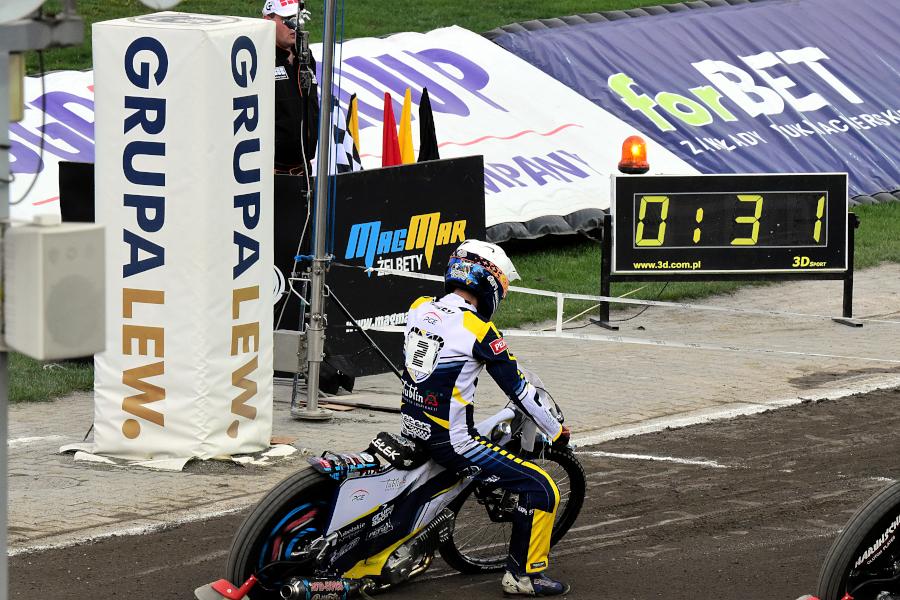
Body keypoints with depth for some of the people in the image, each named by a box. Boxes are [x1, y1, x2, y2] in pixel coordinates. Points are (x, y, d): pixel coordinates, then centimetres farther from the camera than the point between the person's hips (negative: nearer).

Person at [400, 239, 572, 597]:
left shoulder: (418, 309, 2)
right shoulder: (479, 331, -17)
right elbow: (519, 390, -10)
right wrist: (558, 433, 2)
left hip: (411, 430, 8)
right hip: (451, 443, -8)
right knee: (541, 489, -4)